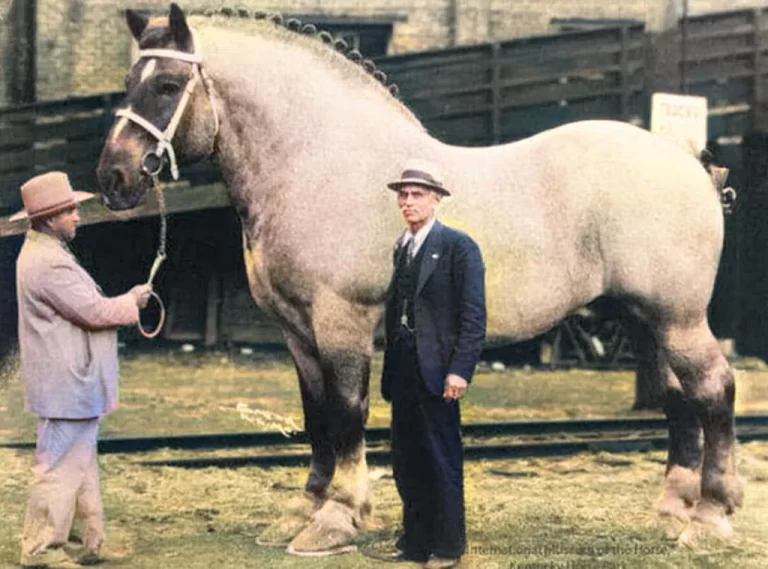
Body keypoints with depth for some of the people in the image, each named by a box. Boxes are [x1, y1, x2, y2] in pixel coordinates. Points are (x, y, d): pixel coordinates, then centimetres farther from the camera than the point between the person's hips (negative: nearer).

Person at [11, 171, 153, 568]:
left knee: (81, 466, 18)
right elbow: (93, 312, -21)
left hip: (71, 382, 11)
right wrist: (133, 302, -5)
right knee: (61, 467, -3)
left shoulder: (44, 253, 14)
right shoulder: (48, 263, -21)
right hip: (65, 385, -11)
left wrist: (122, 302, 7)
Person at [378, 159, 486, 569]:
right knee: (406, 461, 11)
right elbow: (395, 311, 15)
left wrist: (459, 370, -17)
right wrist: (389, 366, 10)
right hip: (403, 372, 7)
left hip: (436, 370, -7)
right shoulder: (401, 248, 15)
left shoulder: (458, 246, -7)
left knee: (442, 462, -1)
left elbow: (474, 316, -11)